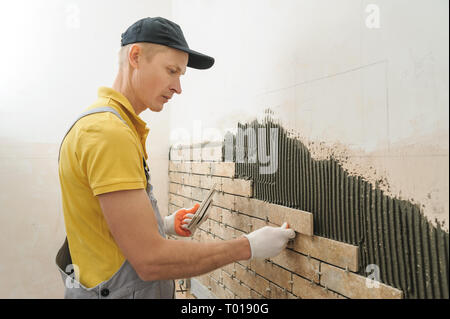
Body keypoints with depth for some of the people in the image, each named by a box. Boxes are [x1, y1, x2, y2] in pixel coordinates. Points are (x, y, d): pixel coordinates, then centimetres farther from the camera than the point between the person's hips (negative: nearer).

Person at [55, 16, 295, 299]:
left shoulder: (113, 124, 6)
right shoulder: (109, 132, -25)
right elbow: (150, 260, -27)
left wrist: (165, 225, 2)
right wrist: (249, 247, -20)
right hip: (119, 291, -8)